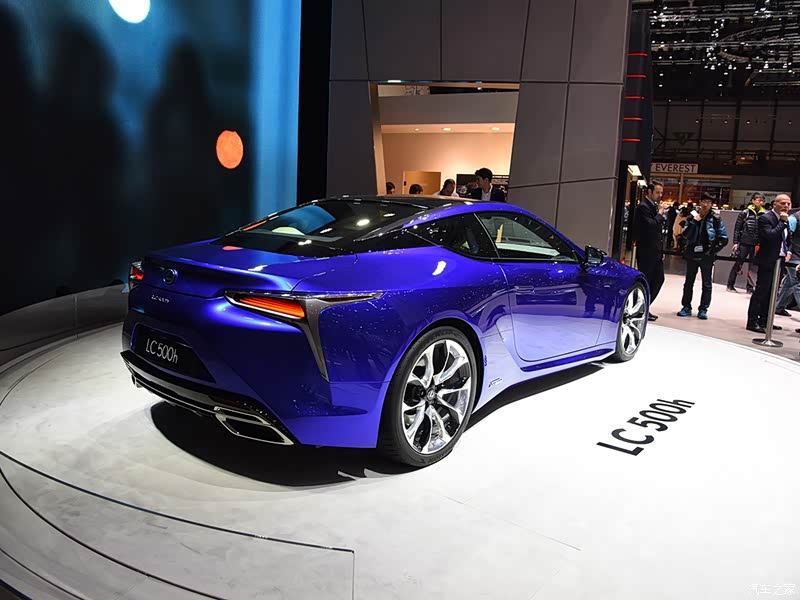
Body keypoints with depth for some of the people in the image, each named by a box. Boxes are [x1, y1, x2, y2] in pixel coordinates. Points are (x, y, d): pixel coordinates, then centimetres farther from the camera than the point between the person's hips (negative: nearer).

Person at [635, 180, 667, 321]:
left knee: (659, 279, 11)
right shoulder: (643, 207, -12)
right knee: (645, 281, -2)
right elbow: (651, 225, -26)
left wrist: (661, 250, 16)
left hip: (656, 252, 9)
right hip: (646, 251, -9)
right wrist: (660, 213, -12)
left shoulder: (654, 206, 15)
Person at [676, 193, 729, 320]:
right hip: (692, 254, 2)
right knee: (689, 282, 9)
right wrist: (694, 221, -17)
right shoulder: (692, 216, 1)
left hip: (706, 256, -2)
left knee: (706, 284, 4)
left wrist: (713, 250, -5)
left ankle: (703, 309, 11)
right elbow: (685, 233, -9)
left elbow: (724, 239, -1)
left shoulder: (715, 219, -3)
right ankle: (686, 307, 19)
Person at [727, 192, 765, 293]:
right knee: (738, 263, 5)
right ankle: (730, 285, 15)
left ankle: (750, 286, 17)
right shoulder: (745, 213, -3)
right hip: (744, 243, -2)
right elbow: (737, 229, 0)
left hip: (757, 244, 2)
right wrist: (735, 242, -3)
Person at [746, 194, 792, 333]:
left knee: (771, 292, 13)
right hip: (767, 261, -8)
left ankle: (764, 320, 21)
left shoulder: (785, 220, 13)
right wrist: (783, 222, -19)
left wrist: (788, 251, 14)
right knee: (761, 291, -7)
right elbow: (771, 235, -26)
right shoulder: (765, 218, -11)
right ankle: (752, 322, -4)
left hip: (780, 260, 8)